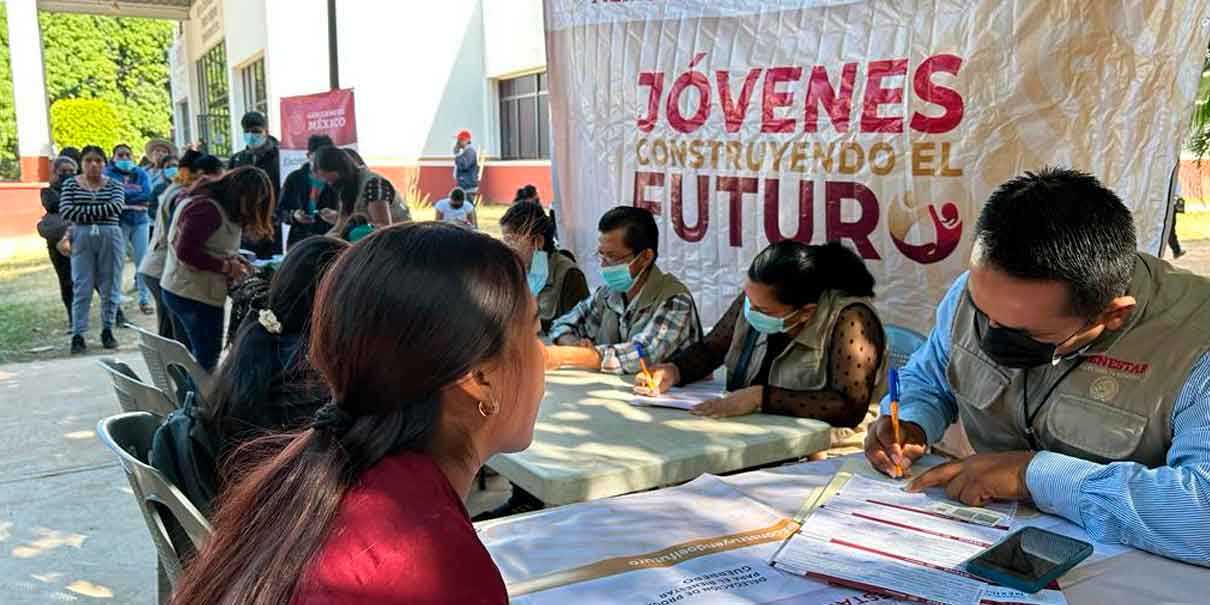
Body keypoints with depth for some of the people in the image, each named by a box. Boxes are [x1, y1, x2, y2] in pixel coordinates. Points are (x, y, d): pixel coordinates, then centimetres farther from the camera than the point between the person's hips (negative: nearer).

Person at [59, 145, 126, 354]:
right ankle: (77, 335, 0)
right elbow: (66, 211, -7)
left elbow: (117, 207, -12)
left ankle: (107, 330, 17)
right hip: (82, 237, -1)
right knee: (82, 288, -3)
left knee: (109, 287, 5)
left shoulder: (114, 185, 6)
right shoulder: (70, 184, 7)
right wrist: (101, 210, -10)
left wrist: (84, 212, -11)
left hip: (110, 237, 1)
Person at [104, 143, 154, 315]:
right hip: (118, 222, -2)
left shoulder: (141, 173, 11)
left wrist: (124, 195, -7)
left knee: (143, 260, -2)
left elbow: (147, 195, -5)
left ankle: (145, 299, 5)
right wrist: (136, 194, -7)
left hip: (140, 220, 2)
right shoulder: (108, 173, 4)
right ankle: (115, 299, 5)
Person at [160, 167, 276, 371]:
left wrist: (233, 258, 1)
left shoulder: (222, 208, 12)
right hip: (193, 294, -10)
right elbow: (186, 251, -24)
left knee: (200, 355, 16)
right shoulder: (207, 208, -20)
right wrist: (227, 266, -18)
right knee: (206, 360, -5)